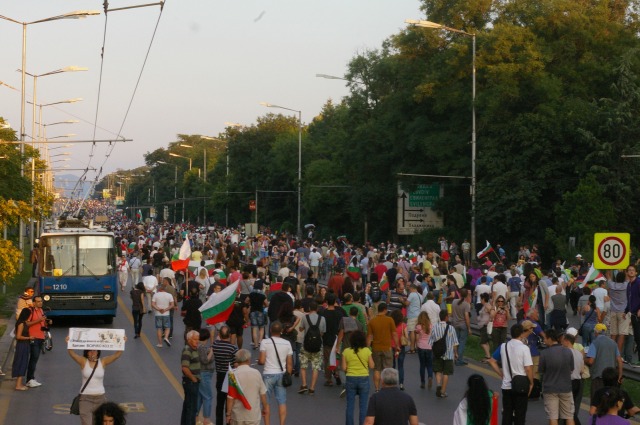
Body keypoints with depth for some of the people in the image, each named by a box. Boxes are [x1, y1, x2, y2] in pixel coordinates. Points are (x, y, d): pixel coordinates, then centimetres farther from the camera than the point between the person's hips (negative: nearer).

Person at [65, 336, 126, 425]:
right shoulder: (83, 361, -5)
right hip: (85, 398, -2)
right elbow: (72, 354, -22)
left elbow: (117, 355, -15)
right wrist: (68, 344, -42)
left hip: (100, 398, 2)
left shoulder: (103, 362, -2)